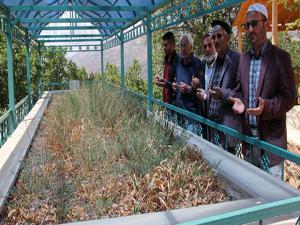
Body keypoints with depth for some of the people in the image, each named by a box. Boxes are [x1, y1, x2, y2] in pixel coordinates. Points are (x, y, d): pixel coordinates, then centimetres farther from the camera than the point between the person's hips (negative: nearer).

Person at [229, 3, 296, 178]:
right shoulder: (244, 58, 10)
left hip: (271, 136, -5)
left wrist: (266, 107, -26)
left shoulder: (280, 57, -8)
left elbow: (289, 97, -9)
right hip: (248, 134, 6)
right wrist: (239, 101, -5)